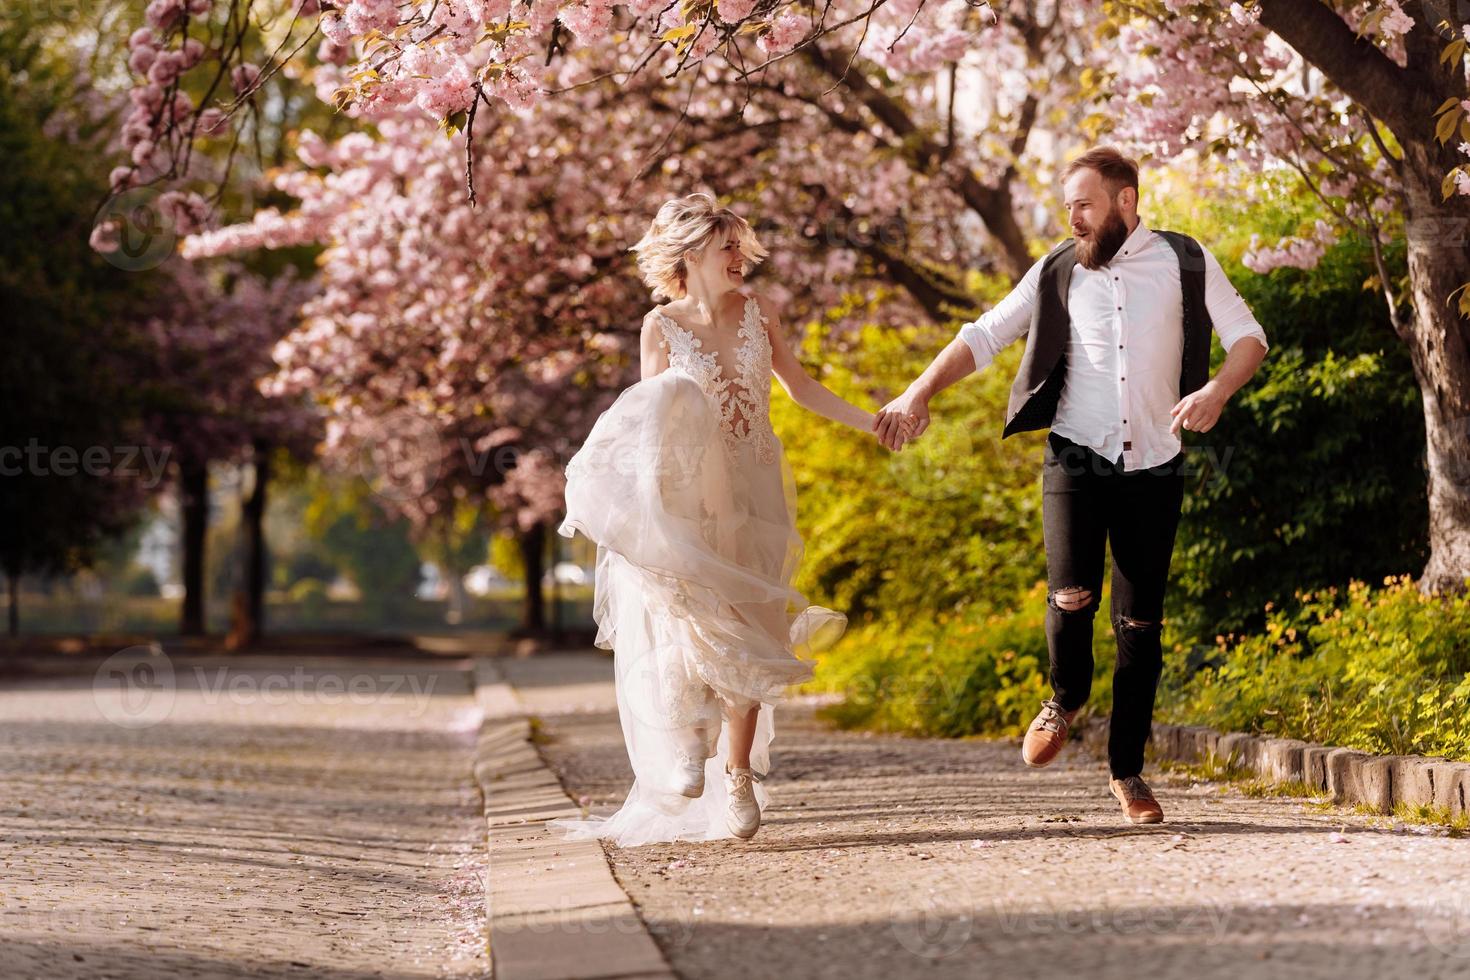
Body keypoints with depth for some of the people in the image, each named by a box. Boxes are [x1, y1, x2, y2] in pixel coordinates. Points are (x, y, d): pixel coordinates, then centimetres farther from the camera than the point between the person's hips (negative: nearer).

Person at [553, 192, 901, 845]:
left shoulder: (757, 311, 5)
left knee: (743, 631, 0)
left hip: (754, 490, 2)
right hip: (690, 491, -2)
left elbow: (799, 386, 15)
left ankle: (737, 775, 5)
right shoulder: (662, 326, -2)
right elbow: (650, 416, 0)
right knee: (692, 622, -17)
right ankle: (687, 744, 0)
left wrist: (872, 424, 13)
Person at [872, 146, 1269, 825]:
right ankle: (1065, 699, 12)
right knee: (1072, 597, -20)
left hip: (1152, 469, 0)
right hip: (1075, 461, 0)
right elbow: (982, 336, 9)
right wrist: (918, 394, -5)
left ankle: (1127, 770, 16)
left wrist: (1216, 390, -18)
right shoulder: (1057, 273, 7)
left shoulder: (1184, 263, 3)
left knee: (1140, 624, 2)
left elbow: (1248, 337, 3)